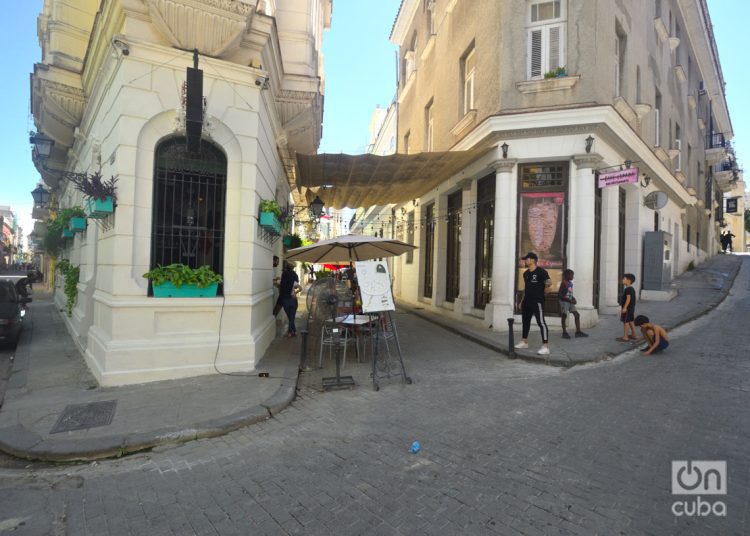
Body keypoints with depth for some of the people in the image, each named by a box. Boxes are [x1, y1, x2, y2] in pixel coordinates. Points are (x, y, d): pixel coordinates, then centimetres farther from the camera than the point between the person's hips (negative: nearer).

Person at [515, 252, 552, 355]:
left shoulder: (541, 271, -11)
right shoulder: (526, 273, 13)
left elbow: (549, 281, -17)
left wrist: (547, 284, -40)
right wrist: (522, 300, 21)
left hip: (537, 302, -9)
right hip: (527, 301, 9)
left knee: (541, 322, -10)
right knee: (525, 321, 17)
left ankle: (546, 347, -9)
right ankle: (524, 342, 32)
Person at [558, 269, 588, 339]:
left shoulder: (571, 283, 10)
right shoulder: (563, 283, -14)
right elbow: (559, 295, -18)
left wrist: (573, 298, 2)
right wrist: (569, 300, -19)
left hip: (570, 302, 8)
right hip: (564, 302, -8)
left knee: (577, 315, 3)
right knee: (564, 316, 0)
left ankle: (578, 332, 9)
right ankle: (564, 332, 10)